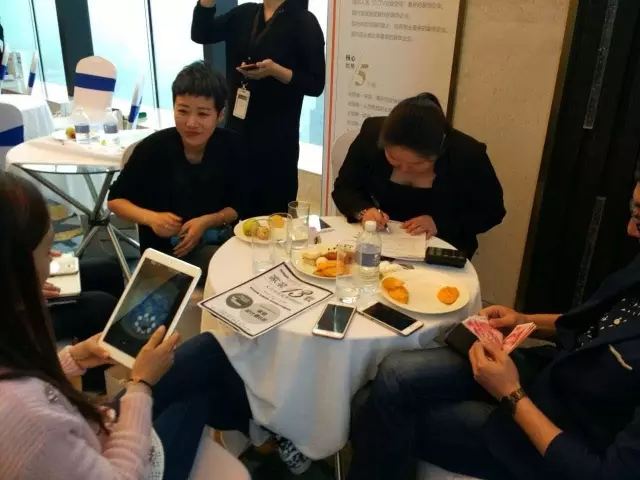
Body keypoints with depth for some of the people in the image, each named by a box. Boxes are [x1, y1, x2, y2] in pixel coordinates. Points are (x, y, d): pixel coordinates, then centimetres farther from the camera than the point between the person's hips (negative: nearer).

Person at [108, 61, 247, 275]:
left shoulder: (232, 146, -8)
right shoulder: (153, 148, -14)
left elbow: (238, 206, 2)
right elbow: (116, 199, -2)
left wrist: (206, 222, -17)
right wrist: (152, 218, -21)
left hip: (219, 240, 4)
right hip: (166, 249, -4)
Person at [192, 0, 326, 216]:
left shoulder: (304, 22, -5)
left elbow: (315, 84, -9)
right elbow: (200, 33, 5)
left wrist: (274, 70, -22)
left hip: (276, 137, -5)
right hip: (237, 130, 5)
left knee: (274, 213, 2)